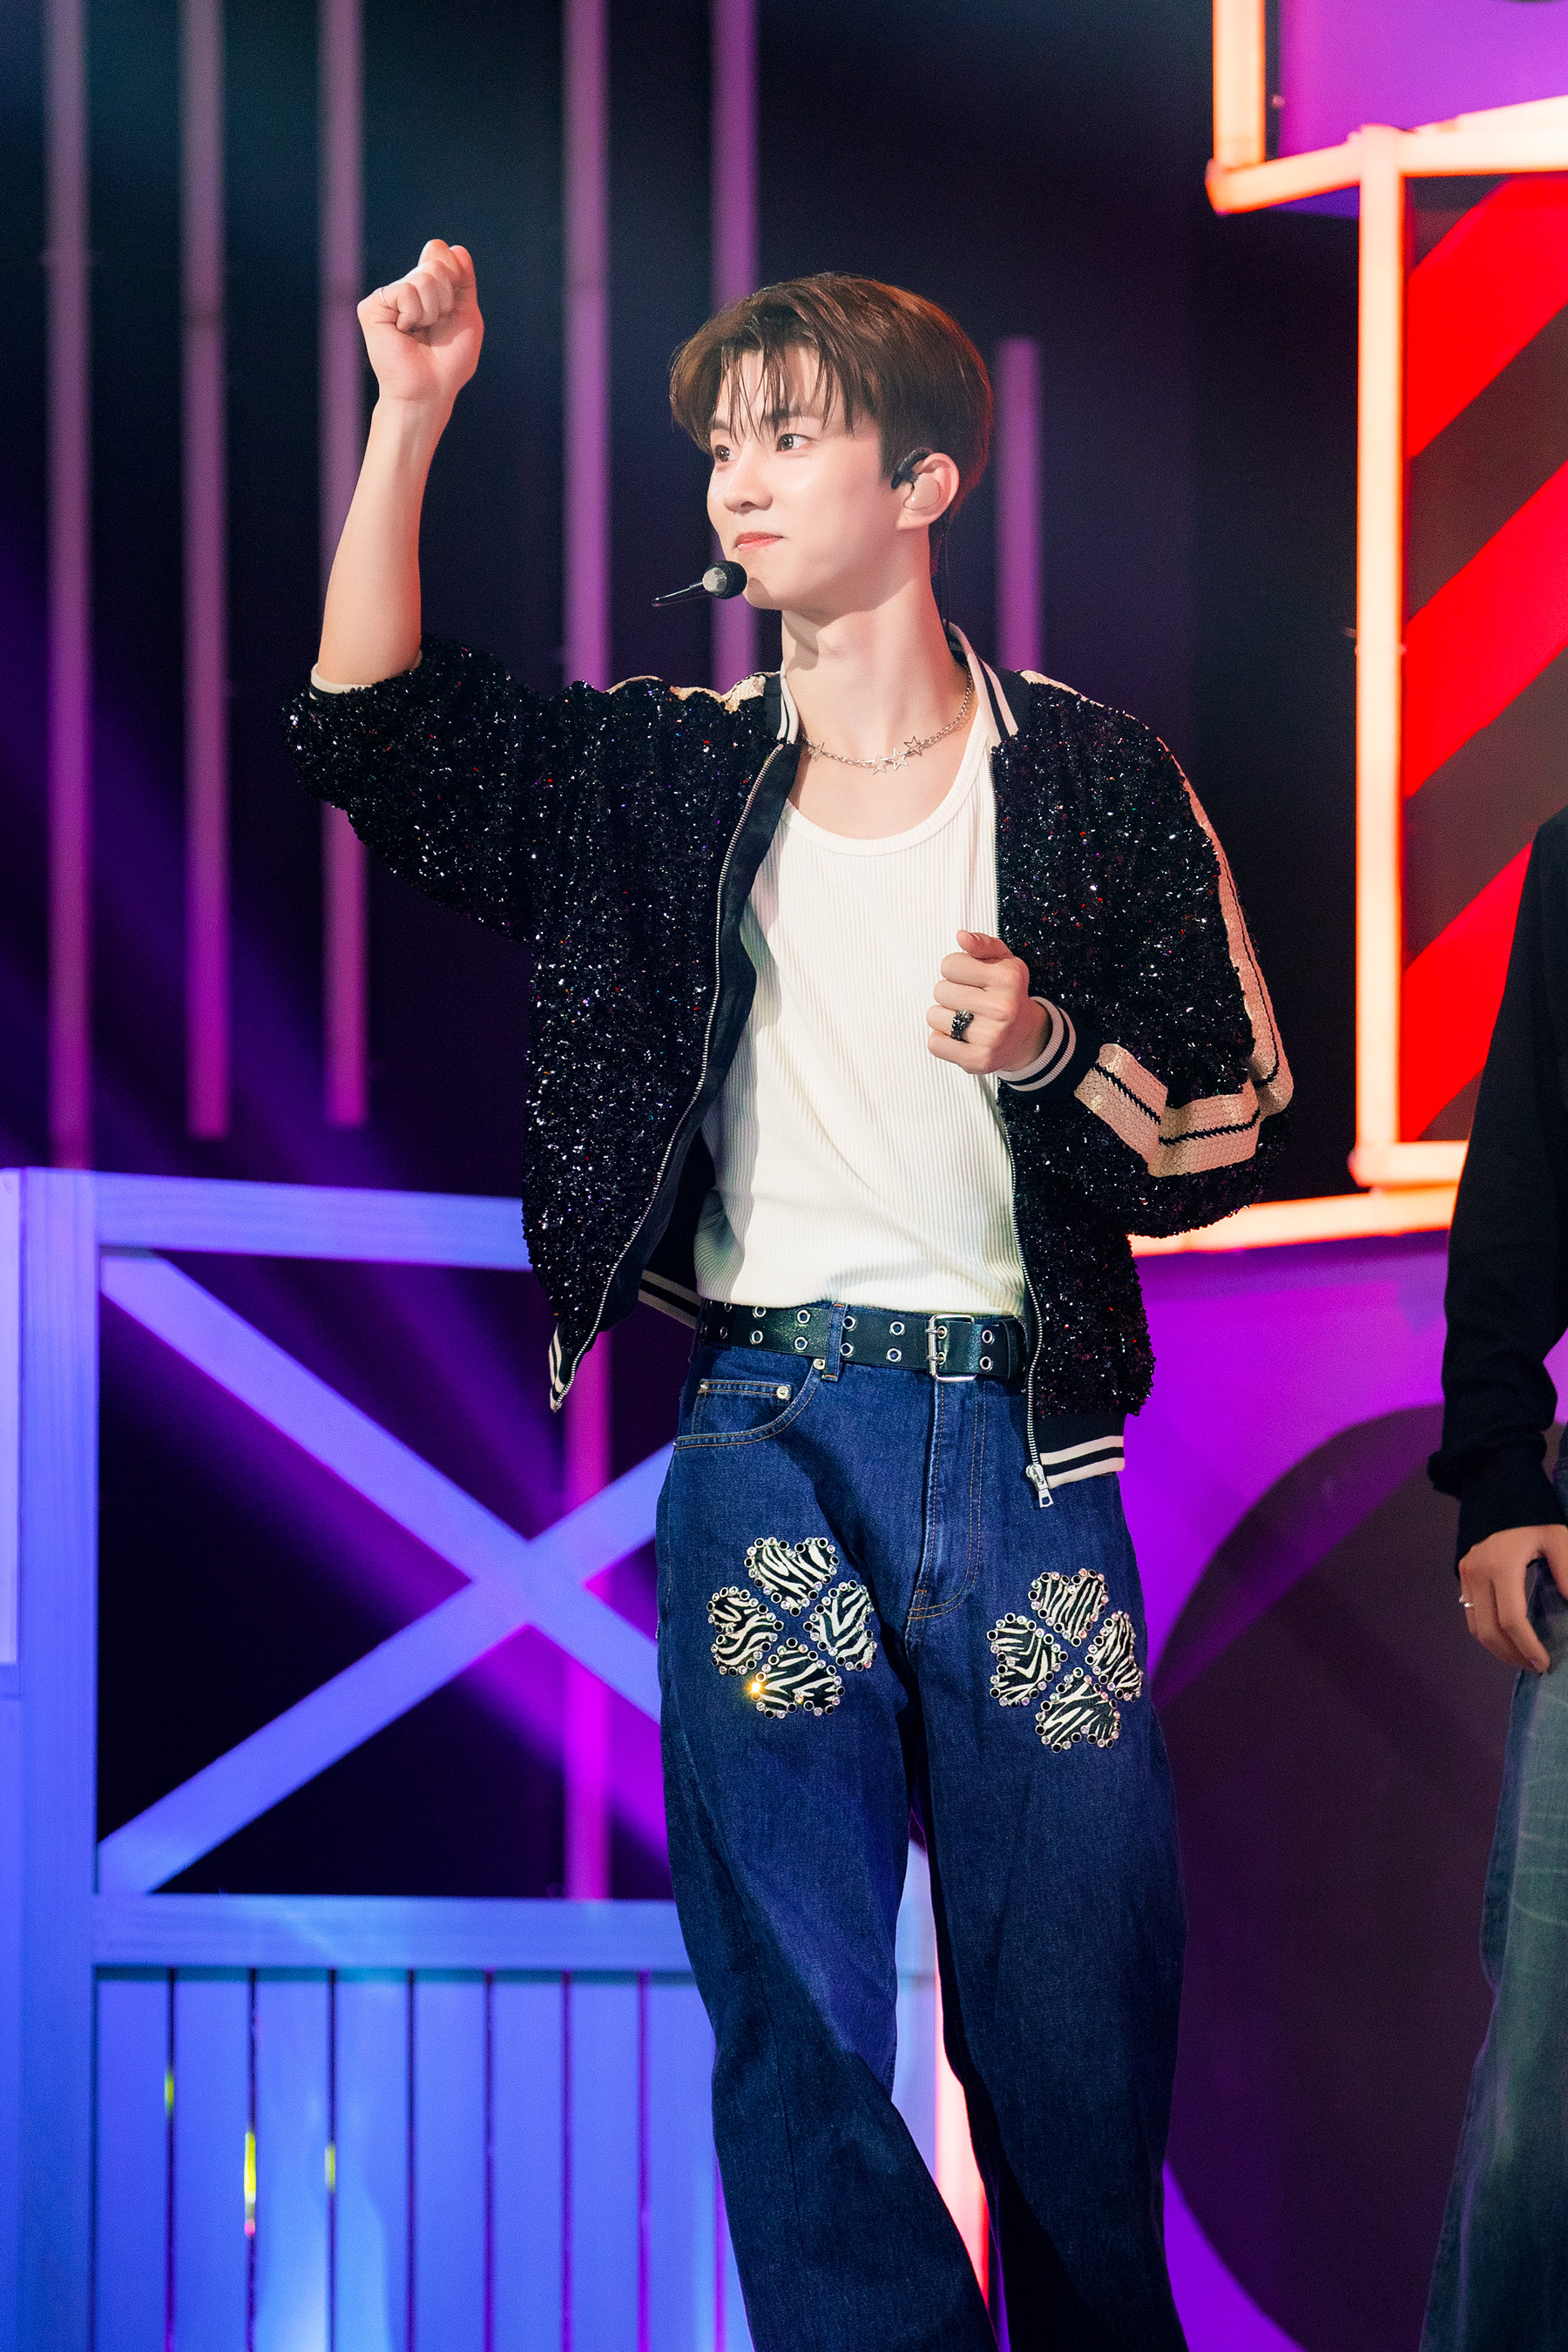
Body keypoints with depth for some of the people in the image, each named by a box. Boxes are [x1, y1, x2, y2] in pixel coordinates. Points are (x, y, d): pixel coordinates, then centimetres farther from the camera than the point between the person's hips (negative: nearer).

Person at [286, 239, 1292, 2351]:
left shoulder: (1092, 782, 5)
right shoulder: (675, 782, 11)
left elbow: (1233, 1136, 6)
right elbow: (374, 726, 4)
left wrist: (1048, 1053, -14)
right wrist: (410, 417, -4)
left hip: (1025, 1435, -1)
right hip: (765, 1439, 1)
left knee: (1075, 2020, 1)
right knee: (795, 2018, -3)